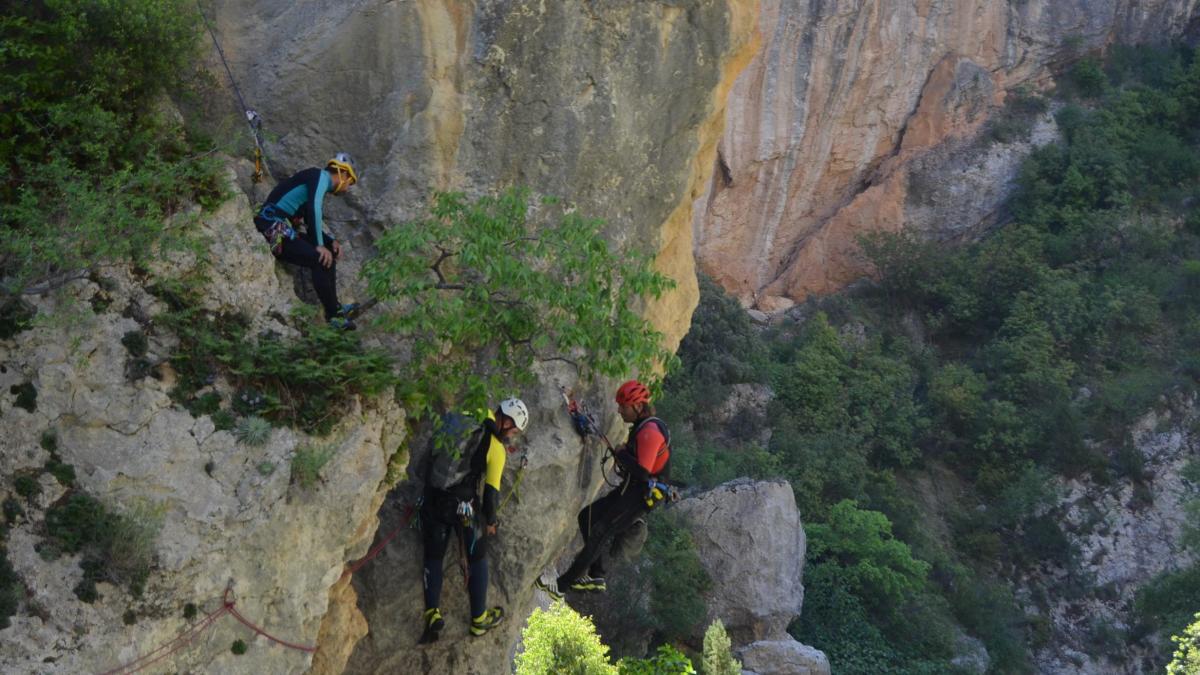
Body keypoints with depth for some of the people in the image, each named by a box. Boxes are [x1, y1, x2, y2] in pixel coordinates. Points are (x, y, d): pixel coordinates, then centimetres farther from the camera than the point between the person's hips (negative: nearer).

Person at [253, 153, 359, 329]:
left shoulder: (319, 182, 22)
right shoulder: (320, 176, -7)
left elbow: (314, 224, 24)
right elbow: (313, 208, -23)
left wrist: (331, 241, 7)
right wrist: (320, 245, -20)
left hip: (281, 230, 10)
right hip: (273, 230, -10)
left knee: (330, 253, 13)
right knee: (321, 259, -21)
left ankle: (334, 306, 15)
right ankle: (333, 315, -12)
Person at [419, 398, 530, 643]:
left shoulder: (460, 420, 3)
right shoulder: (496, 449, -10)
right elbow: (492, 490, -8)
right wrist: (490, 521, 8)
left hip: (432, 501, 4)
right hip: (464, 507, -4)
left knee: (433, 558, 18)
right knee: (477, 559, 16)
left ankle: (432, 613, 4)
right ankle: (479, 619, 23)